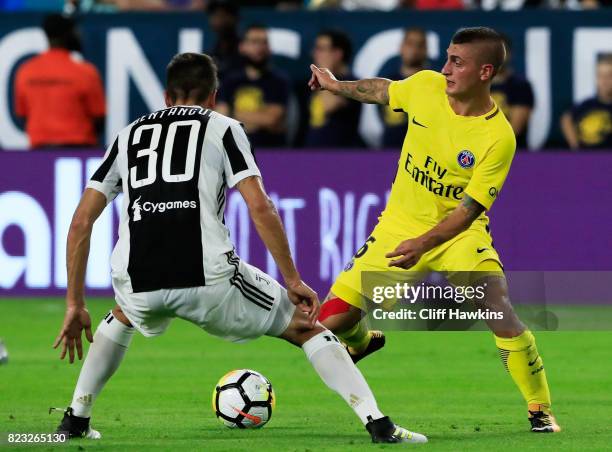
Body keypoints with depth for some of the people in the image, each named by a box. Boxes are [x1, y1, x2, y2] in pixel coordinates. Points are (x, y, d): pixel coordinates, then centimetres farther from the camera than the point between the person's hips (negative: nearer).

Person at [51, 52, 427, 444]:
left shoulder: (128, 135, 24)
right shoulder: (222, 128, 15)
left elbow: (81, 222, 18)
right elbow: (260, 208, 0)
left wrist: (75, 305, 22)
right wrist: (293, 281, 6)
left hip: (138, 284, 3)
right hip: (208, 278, -3)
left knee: (122, 316, 41)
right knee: (306, 325, 15)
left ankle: (76, 419, 33)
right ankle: (378, 423, 1)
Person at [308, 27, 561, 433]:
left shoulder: (499, 137, -23)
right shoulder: (426, 86, -10)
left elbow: (469, 209, -24)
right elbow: (383, 91, 13)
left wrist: (423, 244, -37)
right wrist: (335, 85, 27)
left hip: (459, 233, -4)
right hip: (400, 226, 4)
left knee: (501, 315, -27)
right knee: (334, 319, -2)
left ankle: (540, 411, -8)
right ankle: (363, 341, 38)